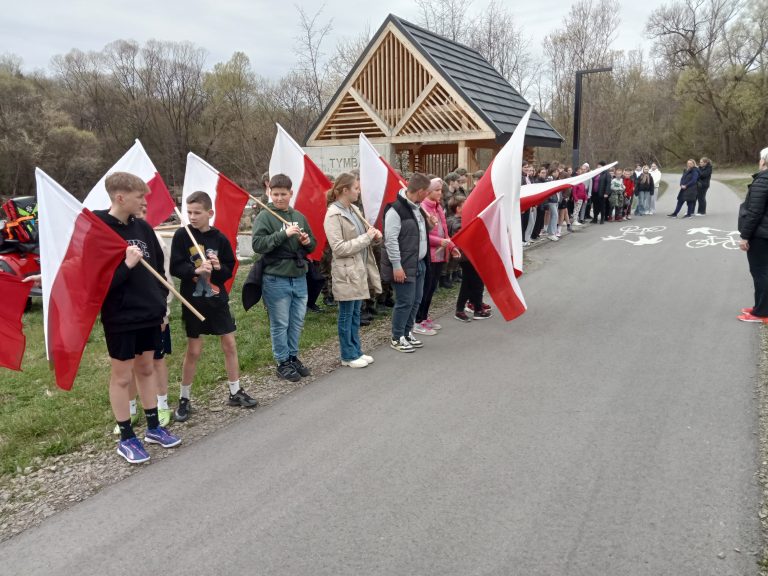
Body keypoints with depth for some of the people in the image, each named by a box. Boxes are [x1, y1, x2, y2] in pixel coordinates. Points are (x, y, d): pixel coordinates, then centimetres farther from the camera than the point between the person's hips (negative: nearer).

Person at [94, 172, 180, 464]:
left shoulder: (143, 228, 3)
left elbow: (158, 266, 12)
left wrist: (162, 302, 9)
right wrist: (127, 265, -26)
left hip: (150, 314, 6)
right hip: (120, 317, -6)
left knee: (146, 369, 17)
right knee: (122, 376, 7)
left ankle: (153, 427, 30)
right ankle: (126, 438, 21)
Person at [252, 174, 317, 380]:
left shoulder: (298, 216, 10)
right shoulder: (264, 217, -6)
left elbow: (312, 245, 18)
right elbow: (257, 244, -18)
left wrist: (307, 241, -5)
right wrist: (284, 234, -24)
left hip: (299, 278, 5)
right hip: (276, 280, -5)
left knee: (297, 322, 14)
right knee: (280, 324, 5)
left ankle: (293, 356, 30)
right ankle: (283, 363, 18)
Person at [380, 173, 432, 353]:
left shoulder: (417, 208, 13)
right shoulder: (396, 210, -17)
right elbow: (390, 240, -20)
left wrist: (429, 225, 6)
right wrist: (396, 266, -22)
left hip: (419, 263, 9)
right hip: (404, 266, -9)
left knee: (416, 301, 14)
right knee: (405, 302, -3)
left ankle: (407, 333, 29)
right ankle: (397, 338, 12)